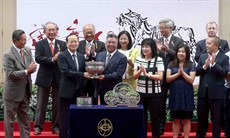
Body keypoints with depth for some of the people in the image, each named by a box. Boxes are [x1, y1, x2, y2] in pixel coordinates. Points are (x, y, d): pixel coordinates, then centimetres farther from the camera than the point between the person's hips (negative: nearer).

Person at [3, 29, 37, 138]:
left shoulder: (28, 50, 3)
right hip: (13, 92, -6)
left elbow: (32, 67, 7)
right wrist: (26, 71, -26)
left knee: (25, 119, 15)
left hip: (25, 91, 7)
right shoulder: (8, 55, -17)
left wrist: (32, 68, -17)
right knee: (9, 120, 7)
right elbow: (10, 74, -21)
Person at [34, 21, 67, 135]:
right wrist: (52, 59, -24)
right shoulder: (39, 44, 1)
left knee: (57, 104, 8)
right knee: (41, 104, 5)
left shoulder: (62, 44, 7)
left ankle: (56, 127, 18)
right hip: (45, 77, -2)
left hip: (58, 78, 2)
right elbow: (38, 58, -14)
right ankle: (38, 126, 12)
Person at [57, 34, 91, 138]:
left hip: (79, 91, 5)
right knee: (65, 118, 1)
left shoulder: (81, 57, 13)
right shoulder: (62, 56, -6)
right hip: (67, 91, -5)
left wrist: (89, 74, -11)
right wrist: (83, 74, -21)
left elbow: (84, 71, 13)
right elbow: (66, 72, -17)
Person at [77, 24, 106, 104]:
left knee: (94, 103, 9)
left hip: (94, 80, 0)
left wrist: (94, 54, -22)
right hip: (81, 79, 0)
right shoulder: (78, 45, 2)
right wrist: (86, 55, -22)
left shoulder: (101, 45, 2)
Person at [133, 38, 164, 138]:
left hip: (154, 93, -3)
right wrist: (140, 71, -18)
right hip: (140, 93, 3)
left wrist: (147, 74, -22)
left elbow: (160, 77, -11)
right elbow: (135, 76, 2)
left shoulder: (158, 60, -6)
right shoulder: (138, 59, 5)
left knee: (155, 118, 6)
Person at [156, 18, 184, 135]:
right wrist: (158, 50, -20)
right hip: (161, 76, 3)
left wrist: (168, 50, -27)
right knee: (161, 103, 8)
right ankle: (160, 128, 19)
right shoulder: (158, 41, 6)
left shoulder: (178, 41, -4)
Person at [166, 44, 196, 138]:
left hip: (186, 94, -1)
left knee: (186, 119, 4)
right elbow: (167, 79, -2)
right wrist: (178, 74, -13)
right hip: (174, 94, 2)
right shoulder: (171, 64, 6)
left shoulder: (191, 65, 1)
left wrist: (183, 72, -14)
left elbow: (191, 80, -7)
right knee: (176, 119, 7)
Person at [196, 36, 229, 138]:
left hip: (216, 93, -4)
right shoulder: (203, 56, 9)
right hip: (203, 92, 4)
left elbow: (224, 73, -15)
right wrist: (204, 66, -15)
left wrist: (214, 64, -24)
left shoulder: (224, 58, -5)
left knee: (216, 119, 5)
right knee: (201, 117, 14)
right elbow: (197, 72, 3)